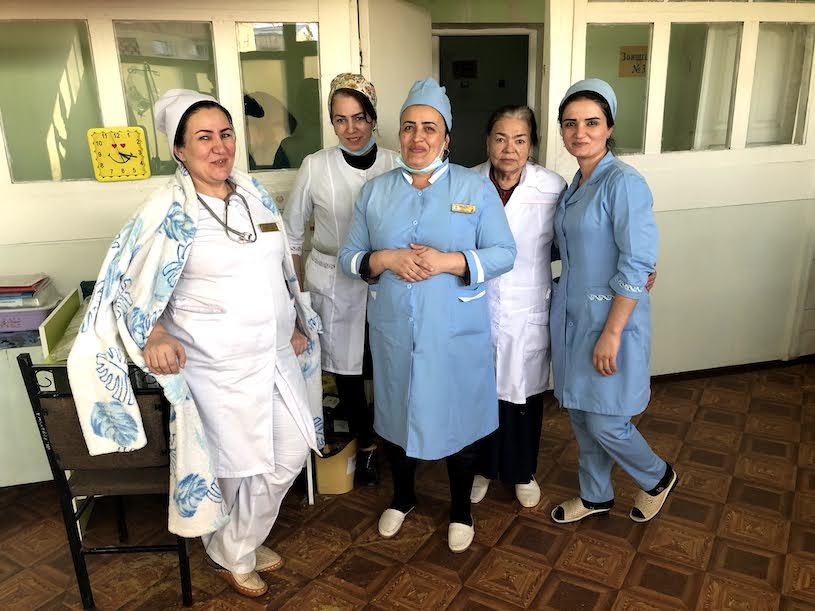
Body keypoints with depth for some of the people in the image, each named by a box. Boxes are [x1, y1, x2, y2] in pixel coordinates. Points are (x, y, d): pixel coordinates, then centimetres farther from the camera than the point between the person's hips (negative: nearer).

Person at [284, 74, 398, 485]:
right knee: (346, 368, 9)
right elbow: (291, 232, 4)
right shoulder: (316, 166, -5)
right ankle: (365, 445, 32)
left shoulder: (395, 165, -4)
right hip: (333, 284, 0)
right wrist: (298, 292, 4)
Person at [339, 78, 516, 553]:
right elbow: (349, 256, 4)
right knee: (397, 413, 16)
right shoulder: (375, 191, 5)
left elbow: (504, 253, -6)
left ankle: (461, 509, 36)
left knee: (459, 418, 10)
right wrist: (386, 259, -17)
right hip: (394, 331, 2)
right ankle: (403, 496, 43)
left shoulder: (476, 187, -2)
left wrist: (448, 261, -21)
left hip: (457, 333, -2)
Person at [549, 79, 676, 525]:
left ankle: (657, 477, 32)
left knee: (604, 421, 1)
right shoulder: (575, 186, 9)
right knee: (580, 414, 16)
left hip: (610, 319, -7)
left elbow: (636, 265, -20)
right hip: (571, 316, 8)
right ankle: (595, 496, 37)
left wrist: (611, 333, -21)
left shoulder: (624, 183, -16)